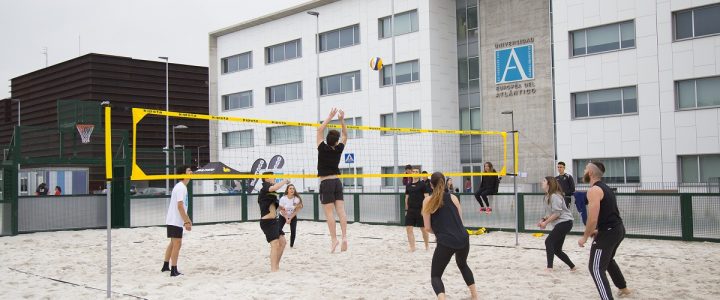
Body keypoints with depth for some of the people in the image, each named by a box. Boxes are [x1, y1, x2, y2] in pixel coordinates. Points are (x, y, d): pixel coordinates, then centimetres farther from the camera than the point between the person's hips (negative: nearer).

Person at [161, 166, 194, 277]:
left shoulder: (182, 186, 14)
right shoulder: (181, 187, -17)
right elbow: (180, 206, -23)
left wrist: (187, 219, 25)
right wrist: (186, 222, -23)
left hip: (174, 221, 10)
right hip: (175, 221, -10)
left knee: (173, 243, 18)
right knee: (177, 244, -7)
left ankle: (166, 266, 27)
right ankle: (174, 271, -4)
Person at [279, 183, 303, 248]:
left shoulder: (297, 199, -20)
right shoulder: (283, 199, -22)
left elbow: (296, 211, -15)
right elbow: (282, 210, -15)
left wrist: (290, 219, -19)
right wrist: (286, 219, -20)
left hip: (293, 217, 0)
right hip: (283, 216, 0)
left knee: (293, 231, -11)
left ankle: (291, 245, 4)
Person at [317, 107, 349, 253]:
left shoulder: (323, 148, -8)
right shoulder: (339, 149, 1)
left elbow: (320, 130, -2)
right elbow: (345, 135, 16)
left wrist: (330, 117, 1)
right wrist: (342, 120, 10)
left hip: (326, 183, -4)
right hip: (337, 181, 4)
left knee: (329, 213, -5)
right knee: (341, 211, -1)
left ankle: (334, 239, -8)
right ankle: (344, 237, -9)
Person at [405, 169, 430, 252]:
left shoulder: (422, 184, -4)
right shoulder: (408, 185, 9)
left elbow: (426, 197, -7)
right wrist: (406, 209, 12)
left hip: (420, 210, -4)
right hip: (410, 210, 4)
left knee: (423, 229, 6)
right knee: (409, 228, -4)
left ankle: (427, 246, 24)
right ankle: (412, 248, 2)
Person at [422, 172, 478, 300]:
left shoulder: (428, 201, 0)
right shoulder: (453, 197, 10)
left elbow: (427, 228, 1)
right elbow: (460, 221, 13)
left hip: (445, 242, -4)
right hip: (463, 239, 4)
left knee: (435, 276, 10)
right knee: (462, 265, 35)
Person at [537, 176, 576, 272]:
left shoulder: (555, 196, -16)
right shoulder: (549, 196, 14)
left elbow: (557, 213, -21)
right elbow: (550, 213, 18)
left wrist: (546, 222, -17)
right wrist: (543, 219, 3)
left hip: (564, 222, -10)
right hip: (560, 224, 10)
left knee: (548, 242, -19)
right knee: (557, 249, 10)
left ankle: (549, 267, -22)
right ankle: (572, 267, 23)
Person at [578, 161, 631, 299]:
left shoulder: (594, 190, -17)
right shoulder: (605, 187, 14)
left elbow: (593, 218, -23)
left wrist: (585, 237, -11)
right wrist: (597, 230, 24)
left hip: (608, 232, -10)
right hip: (618, 229, 10)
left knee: (596, 268, -7)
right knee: (608, 260, 32)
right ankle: (623, 288, 46)